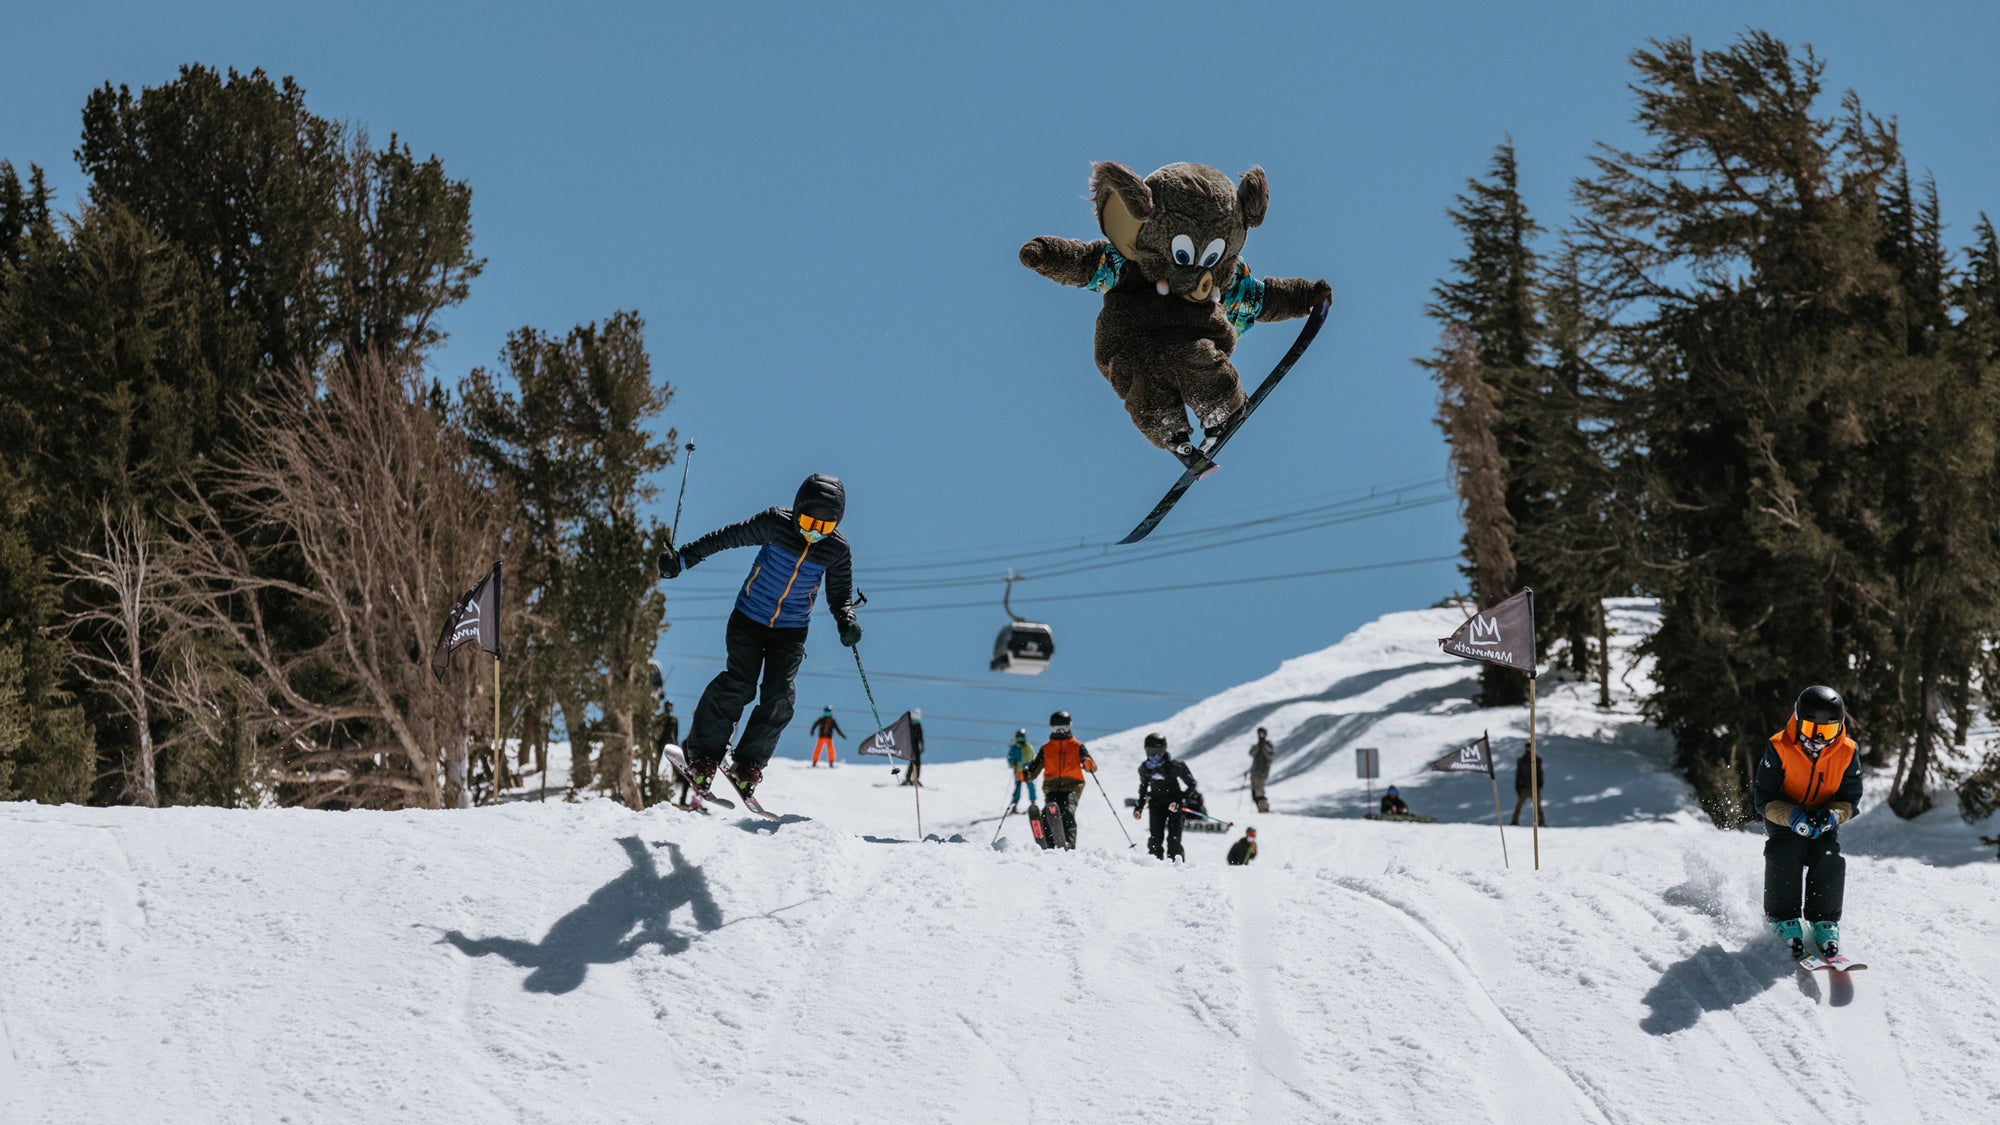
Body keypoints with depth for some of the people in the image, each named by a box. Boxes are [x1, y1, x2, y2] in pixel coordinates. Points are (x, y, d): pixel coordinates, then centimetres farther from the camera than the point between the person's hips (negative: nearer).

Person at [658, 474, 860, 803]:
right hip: (749, 618, -2)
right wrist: (683, 558, -9)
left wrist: (846, 620, -19)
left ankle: (746, 767, 1)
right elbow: (727, 537, -8)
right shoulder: (775, 524, -16)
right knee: (739, 685, -17)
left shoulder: (837, 550, -9)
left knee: (778, 697, -12)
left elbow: (840, 595, 2)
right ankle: (703, 756, -6)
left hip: (791, 629, 2)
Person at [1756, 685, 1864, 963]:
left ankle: (1825, 923, -13)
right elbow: (1764, 799, -21)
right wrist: (1792, 816, -40)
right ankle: (1785, 920, -21)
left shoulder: (1847, 753, -16)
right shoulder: (1779, 748, -24)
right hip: (1782, 814, -2)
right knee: (1785, 852, -29)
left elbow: (1850, 800, -9)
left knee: (1830, 857, -24)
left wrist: (1833, 815, -33)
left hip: (1825, 820, 2)